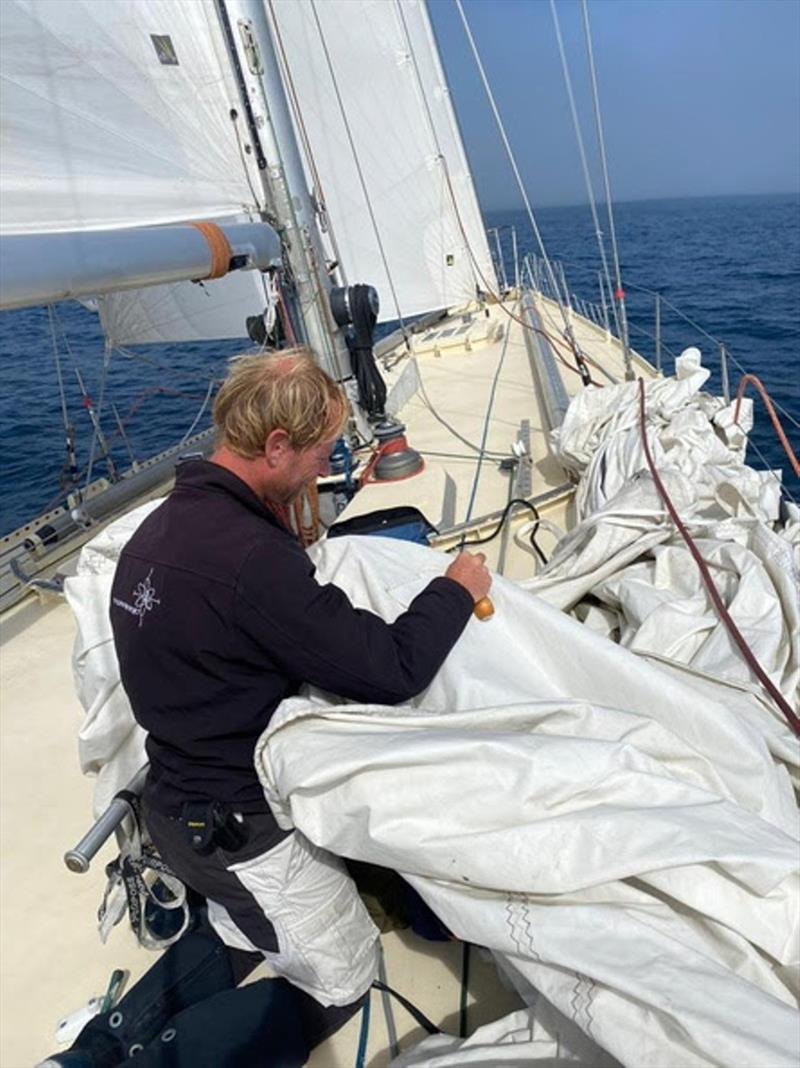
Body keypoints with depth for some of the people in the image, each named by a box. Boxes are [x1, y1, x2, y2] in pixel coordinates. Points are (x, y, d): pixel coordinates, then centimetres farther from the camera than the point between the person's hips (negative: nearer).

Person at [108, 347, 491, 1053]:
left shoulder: (163, 523, -1)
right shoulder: (252, 556, -32)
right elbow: (391, 671, -26)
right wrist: (457, 590, -11)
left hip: (178, 795, 9)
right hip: (238, 830, -9)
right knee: (345, 979, 10)